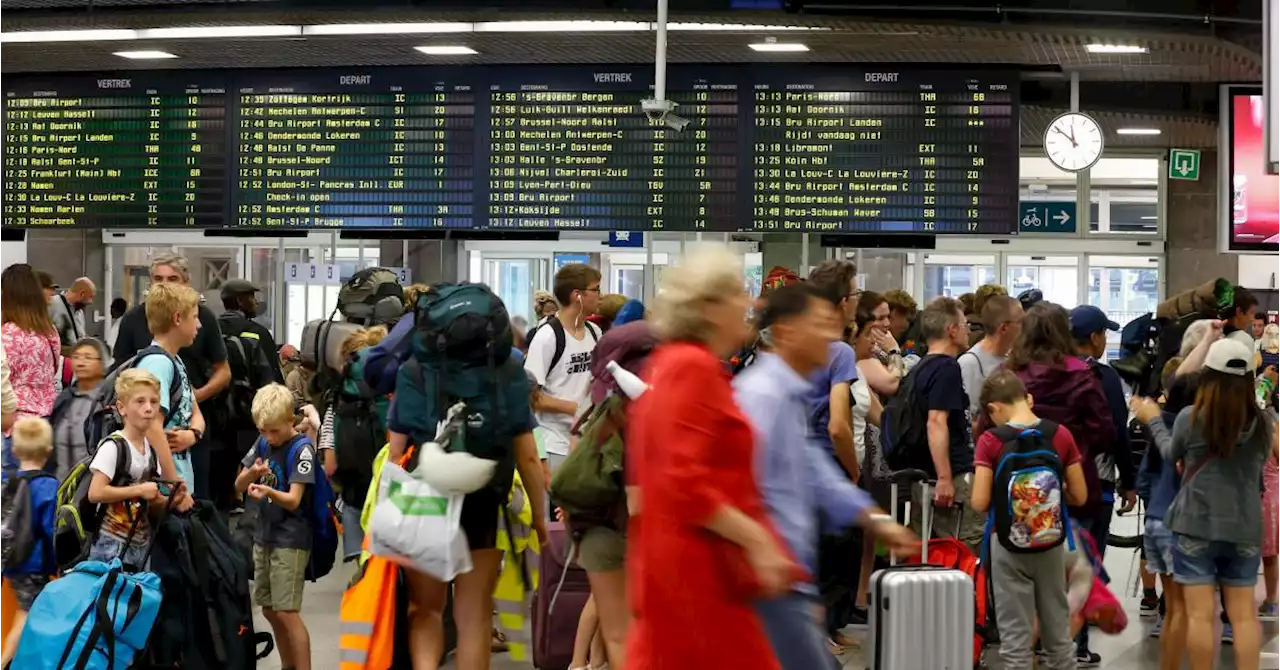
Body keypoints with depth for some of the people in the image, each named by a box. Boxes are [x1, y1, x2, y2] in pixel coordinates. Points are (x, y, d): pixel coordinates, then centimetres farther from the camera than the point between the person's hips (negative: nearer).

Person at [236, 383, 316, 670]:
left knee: (286, 612, -11)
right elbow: (239, 485, 6)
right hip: (264, 536, 7)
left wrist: (268, 491, -38)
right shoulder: (262, 443, 7)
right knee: (269, 610, 13)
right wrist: (253, 472, -15)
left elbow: (293, 500, -19)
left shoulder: (301, 448, -13)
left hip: (291, 540, -7)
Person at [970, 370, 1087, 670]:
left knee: (1015, 634, 5)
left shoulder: (990, 441, -12)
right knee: (1058, 628, 17)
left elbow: (979, 502, -15)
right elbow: (1079, 496, 0)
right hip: (1051, 542, 3)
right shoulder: (1061, 435, -3)